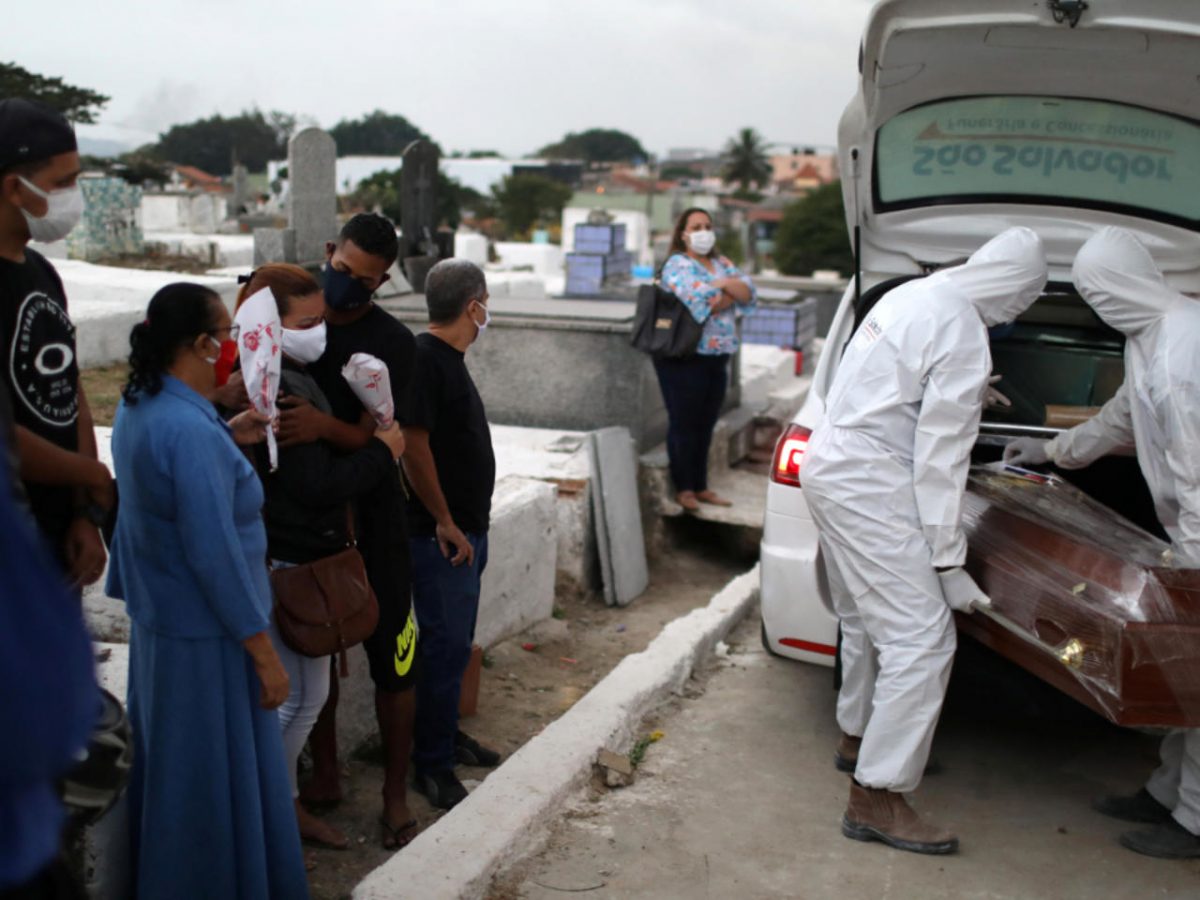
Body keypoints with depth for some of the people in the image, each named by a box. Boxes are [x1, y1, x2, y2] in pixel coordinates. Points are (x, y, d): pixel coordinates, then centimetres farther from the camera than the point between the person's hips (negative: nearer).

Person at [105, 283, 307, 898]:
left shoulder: (137, 406, 3)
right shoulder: (191, 431, -26)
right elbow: (216, 554, -26)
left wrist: (227, 439, 9)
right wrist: (264, 654, -19)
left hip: (157, 619, 10)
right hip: (205, 637, -10)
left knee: (171, 771, 23)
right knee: (220, 784, 5)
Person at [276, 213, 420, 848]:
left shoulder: (393, 343, -9)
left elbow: (375, 439, -17)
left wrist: (322, 425, -36)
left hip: (369, 518, -3)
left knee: (392, 659, 2)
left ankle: (396, 796, 18)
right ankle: (324, 776, 32)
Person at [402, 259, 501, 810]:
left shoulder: (448, 358, 13)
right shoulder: (426, 359, -18)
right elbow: (414, 445, -24)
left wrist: (470, 525, 18)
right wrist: (445, 522, -19)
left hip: (465, 529, 10)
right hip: (442, 535, -10)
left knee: (455, 642, 19)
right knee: (446, 647, -3)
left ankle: (447, 735, 33)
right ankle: (432, 766, 8)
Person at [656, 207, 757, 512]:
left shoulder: (722, 264, 16)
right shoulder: (677, 265, -7)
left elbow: (750, 293, 4)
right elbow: (699, 302, -22)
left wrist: (724, 284, -14)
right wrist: (732, 295, -5)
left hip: (717, 358, 7)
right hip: (684, 358, -7)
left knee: (705, 424, 11)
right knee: (683, 424, 0)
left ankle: (701, 487, 20)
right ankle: (684, 489, 8)